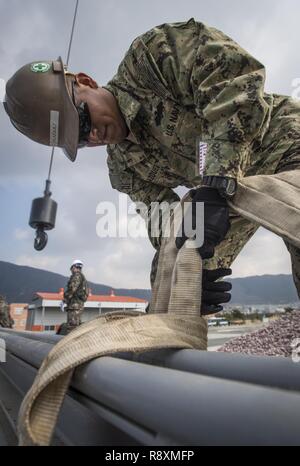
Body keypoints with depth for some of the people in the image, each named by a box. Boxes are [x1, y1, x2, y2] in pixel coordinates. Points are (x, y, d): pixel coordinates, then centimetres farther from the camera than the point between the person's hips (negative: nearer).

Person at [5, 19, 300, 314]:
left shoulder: (151, 53, -14)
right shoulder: (123, 168, 0)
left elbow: (237, 72, -26)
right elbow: (165, 224, -5)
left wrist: (215, 182, -35)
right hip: (225, 190, 5)